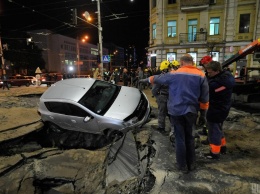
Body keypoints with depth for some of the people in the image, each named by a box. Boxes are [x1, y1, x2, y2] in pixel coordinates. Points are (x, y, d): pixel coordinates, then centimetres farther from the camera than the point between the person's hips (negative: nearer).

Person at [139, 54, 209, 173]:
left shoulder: (174, 74, -5)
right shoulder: (201, 75, -1)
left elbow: (157, 79, 8)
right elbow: (204, 97, -2)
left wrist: (146, 80, 26)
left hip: (177, 111, -2)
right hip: (191, 111, 3)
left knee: (180, 138, 7)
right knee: (189, 137, 18)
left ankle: (182, 166, 19)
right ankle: (191, 163, 30)